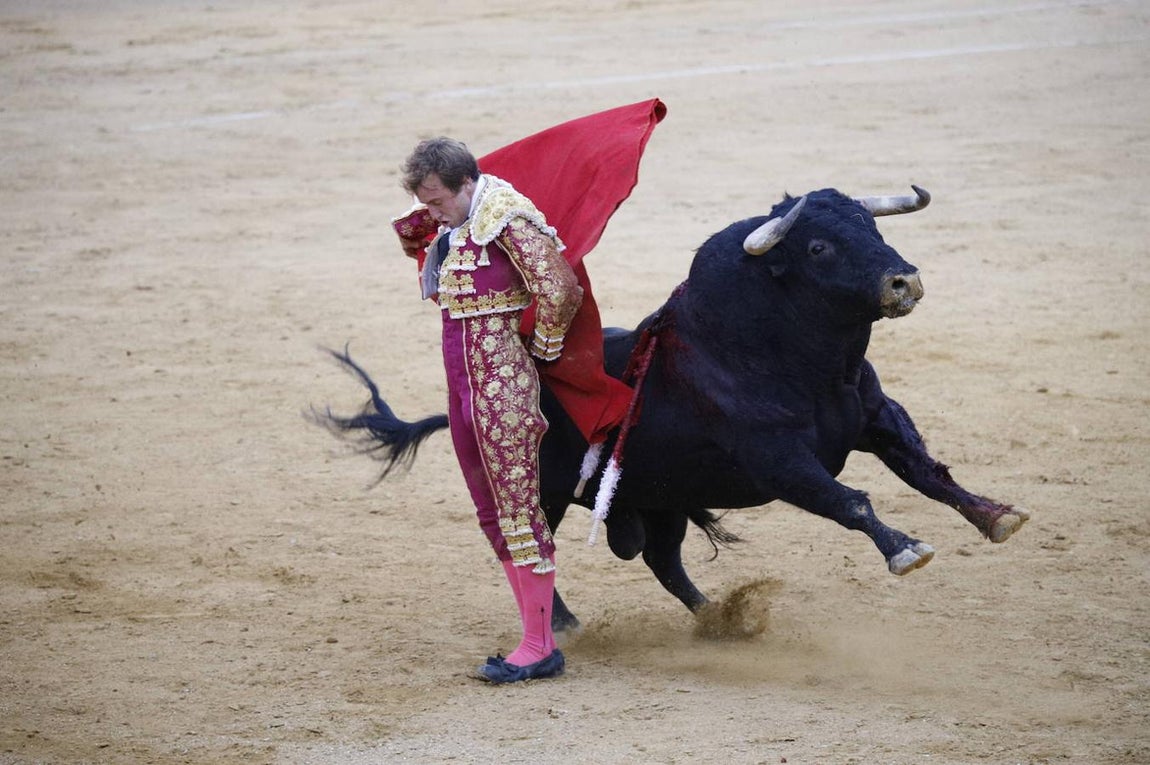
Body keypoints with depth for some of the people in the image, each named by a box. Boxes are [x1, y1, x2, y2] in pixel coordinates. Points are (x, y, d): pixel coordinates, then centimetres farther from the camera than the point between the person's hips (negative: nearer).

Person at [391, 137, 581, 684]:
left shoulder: (507, 218, -15)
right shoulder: (450, 226, 12)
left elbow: (559, 291, -20)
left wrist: (544, 347, -7)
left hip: (502, 381, -10)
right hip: (462, 383, 10)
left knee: (517, 508, -7)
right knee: (493, 514, 11)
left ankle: (539, 648, -4)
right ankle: (535, 634, 16)